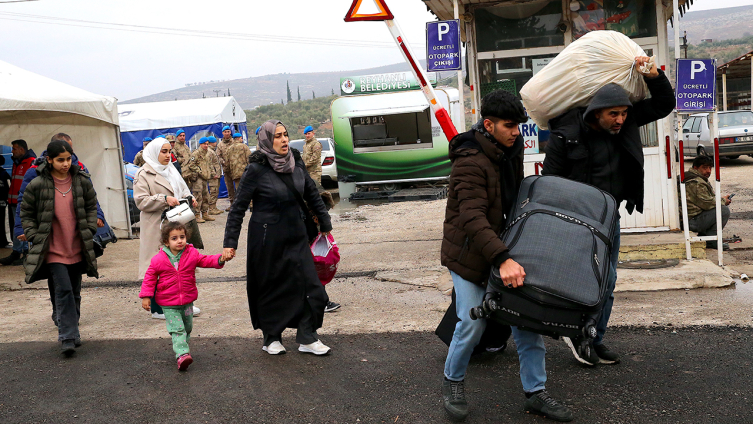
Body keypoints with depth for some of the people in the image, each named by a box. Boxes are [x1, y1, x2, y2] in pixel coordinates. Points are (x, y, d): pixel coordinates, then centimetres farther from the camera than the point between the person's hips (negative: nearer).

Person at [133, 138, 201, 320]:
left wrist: (189, 198, 0)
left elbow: (183, 190, 22)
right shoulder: (143, 174, -6)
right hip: (156, 228, -7)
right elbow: (141, 201, -13)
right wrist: (164, 199, -22)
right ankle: (157, 308, 8)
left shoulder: (172, 170, 16)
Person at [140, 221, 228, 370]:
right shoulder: (158, 260, -10)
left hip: (187, 300, 4)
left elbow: (205, 260, -5)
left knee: (187, 328, 17)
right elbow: (150, 277, -2)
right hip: (169, 304, -3)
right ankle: (182, 354, -20)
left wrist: (219, 260, -26)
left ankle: (182, 348, 38)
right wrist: (146, 296, -6)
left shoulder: (192, 254, -4)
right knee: (177, 330, -12)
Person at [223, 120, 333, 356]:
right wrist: (230, 242, -11)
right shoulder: (257, 169, -13)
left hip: (296, 236, 5)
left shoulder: (296, 163, 2)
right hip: (267, 238, -5)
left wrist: (325, 223, 21)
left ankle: (307, 339, 11)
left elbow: (312, 195, 15)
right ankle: (271, 339, 25)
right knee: (270, 288, 8)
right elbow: (238, 207, -9)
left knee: (310, 284, 0)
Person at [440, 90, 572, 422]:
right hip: (469, 252, -7)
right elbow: (473, 218, -34)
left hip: (504, 246, 7)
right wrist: (502, 259, -45)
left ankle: (535, 393, 16)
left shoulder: (512, 149, 4)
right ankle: (452, 382, 21)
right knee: (473, 322, -7)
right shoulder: (470, 162, -24)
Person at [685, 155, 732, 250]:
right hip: (692, 221, -11)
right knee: (724, 210, -14)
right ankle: (710, 241, -7)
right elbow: (707, 203, -20)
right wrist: (723, 200, -2)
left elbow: (707, 199, 27)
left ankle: (703, 236, 14)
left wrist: (722, 200, 10)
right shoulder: (697, 183, -18)